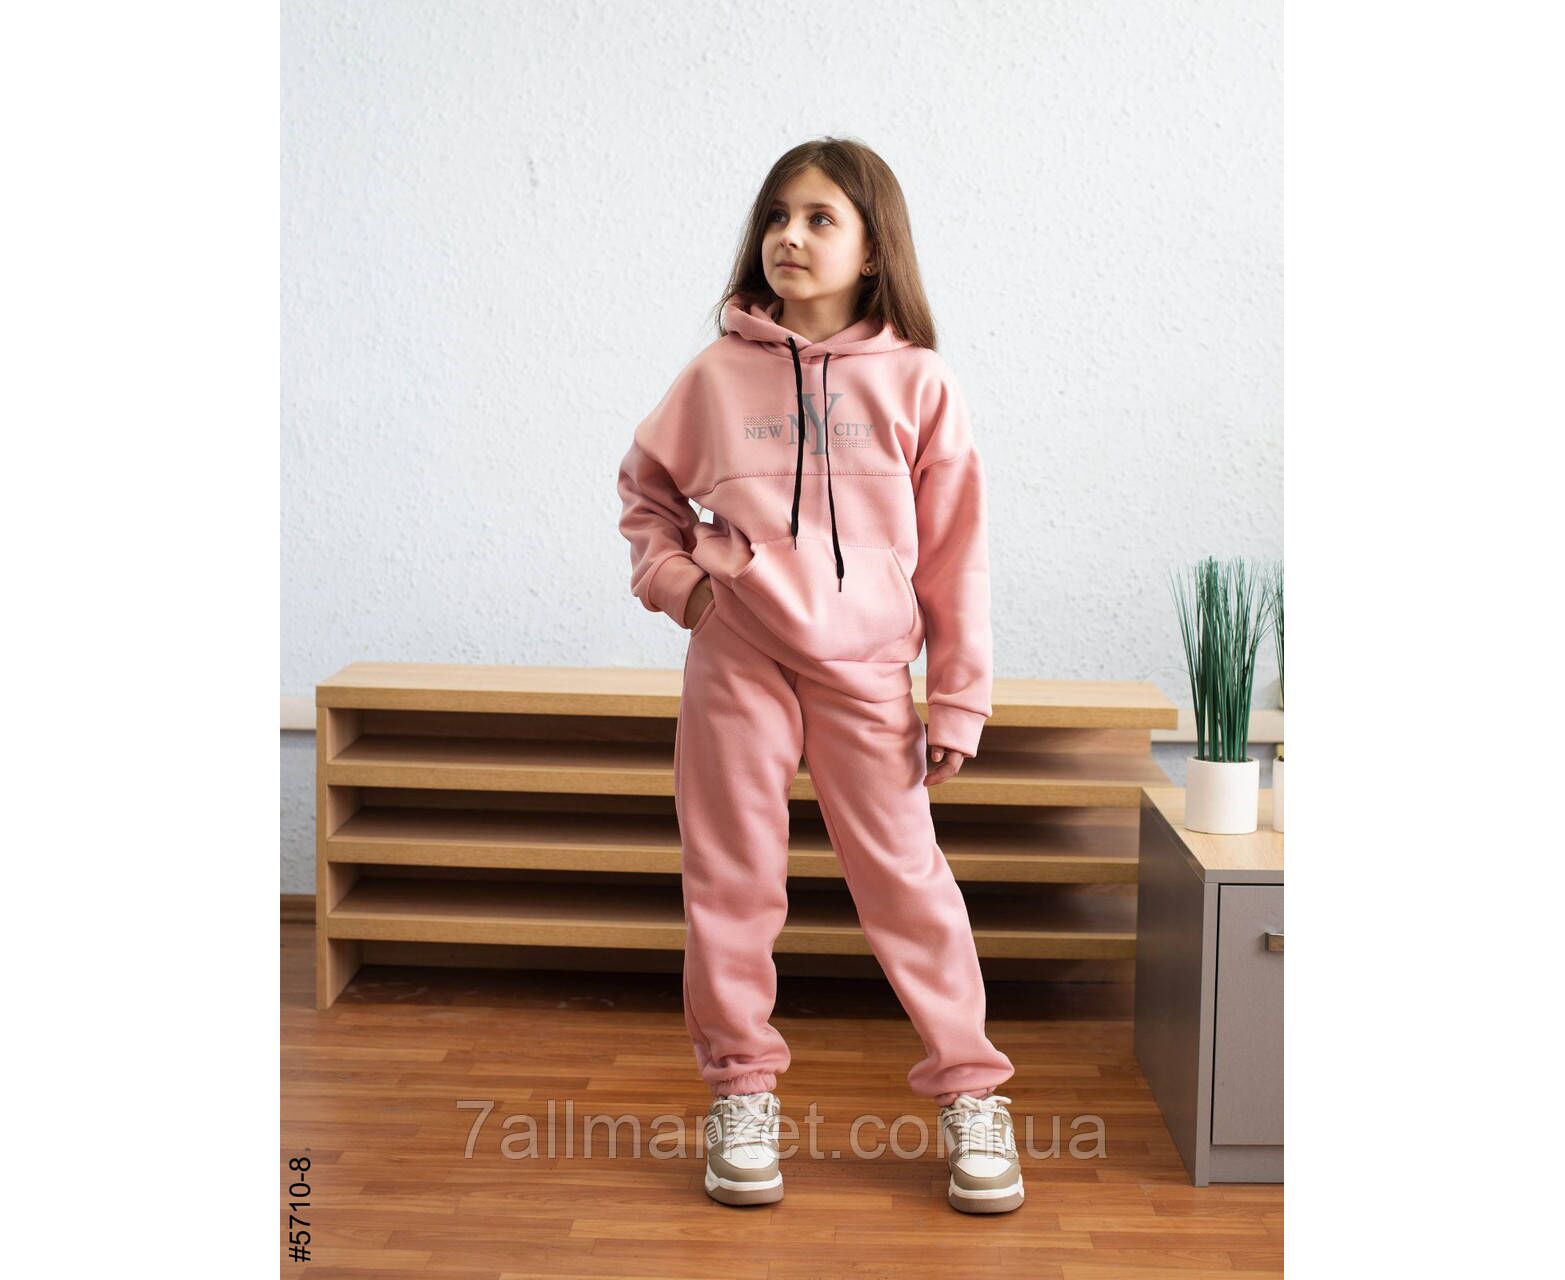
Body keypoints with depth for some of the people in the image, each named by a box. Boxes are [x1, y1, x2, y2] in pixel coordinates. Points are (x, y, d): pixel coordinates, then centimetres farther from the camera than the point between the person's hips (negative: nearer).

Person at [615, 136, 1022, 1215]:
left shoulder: (915, 381, -2)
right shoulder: (721, 373, 2)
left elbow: (956, 554, 0)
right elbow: (645, 484, 19)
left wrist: (960, 702, -1)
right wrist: (672, 574, 1)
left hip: (865, 668, -1)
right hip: (738, 657, 2)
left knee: (903, 873, 1)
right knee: (733, 878, 8)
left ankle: (969, 1088, 15)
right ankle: (741, 1085, 22)